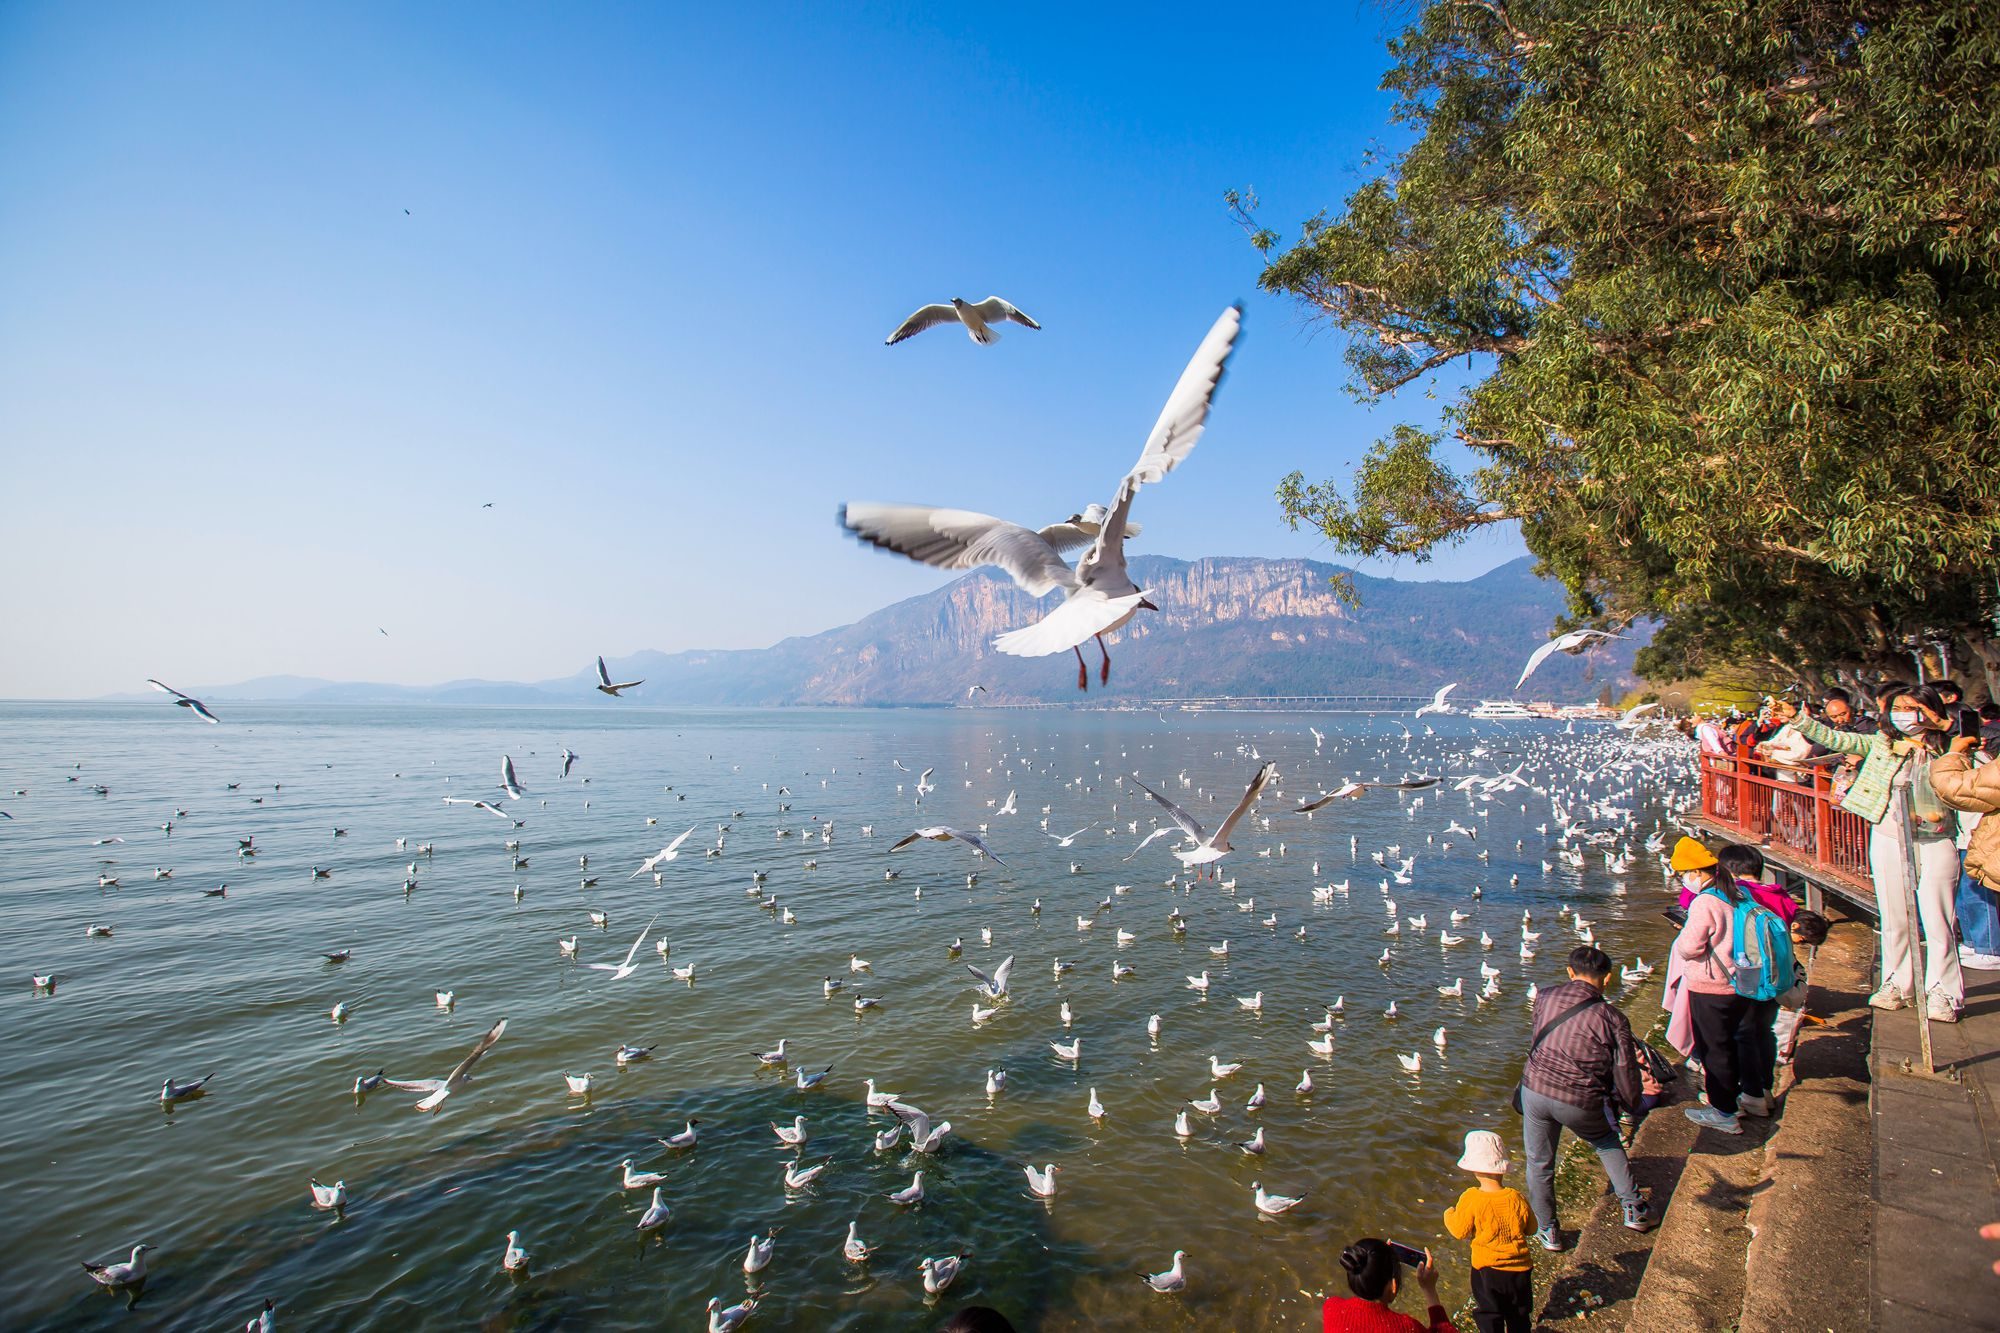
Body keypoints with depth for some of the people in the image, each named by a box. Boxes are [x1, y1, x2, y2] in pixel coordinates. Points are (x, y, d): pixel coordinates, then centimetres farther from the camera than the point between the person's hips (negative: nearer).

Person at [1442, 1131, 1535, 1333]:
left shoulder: (1471, 1199, -21)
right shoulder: (1517, 1198, -14)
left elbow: (1460, 1231, -11)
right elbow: (1531, 1227, 1)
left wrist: (1449, 1214, 9)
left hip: (1487, 1269, -3)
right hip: (1519, 1269, 3)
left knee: (1489, 1316, 14)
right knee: (1519, 1316, 24)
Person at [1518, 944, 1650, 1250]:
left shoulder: (1545, 998, 1)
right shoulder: (1612, 1019, -6)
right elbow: (1625, 1073, -2)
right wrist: (1632, 1103, 18)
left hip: (1535, 1088, 1)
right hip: (1581, 1103, -1)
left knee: (1539, 1162, 19)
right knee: (1608, 1143, 32)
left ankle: (1547, 1231, 28)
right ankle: (1634, 1209, 39)